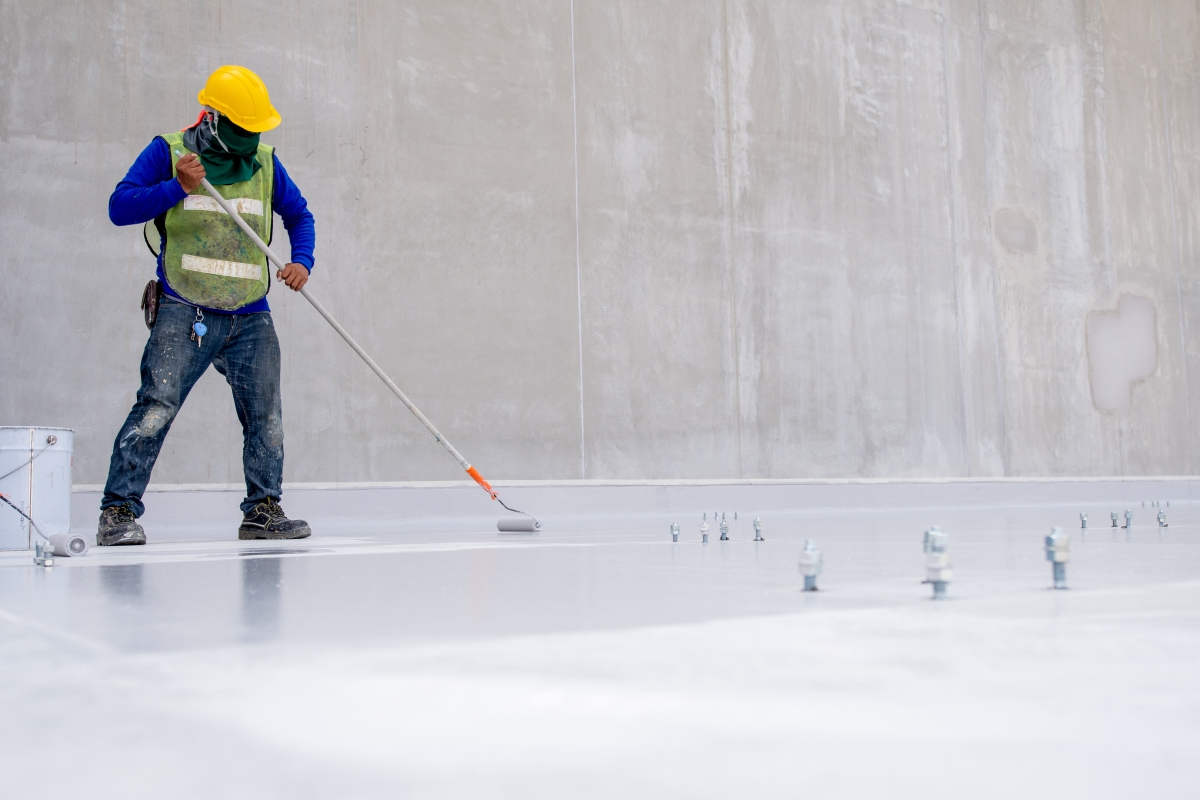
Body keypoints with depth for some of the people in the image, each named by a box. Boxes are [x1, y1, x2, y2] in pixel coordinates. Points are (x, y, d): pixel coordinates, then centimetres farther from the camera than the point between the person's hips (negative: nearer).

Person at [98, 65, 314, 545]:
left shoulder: (264, 163, 11)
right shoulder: (168, 153, 1)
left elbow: (298, 215, 22)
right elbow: (120, 207, -7)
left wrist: (301, 260, 3)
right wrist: (178, 187, -21)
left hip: (251, 319, 4)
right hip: (184, 314, -4)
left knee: (266, 418, 3)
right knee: (156, 408, -14)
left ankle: (262, 511, 17)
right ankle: (118, 511, -6)